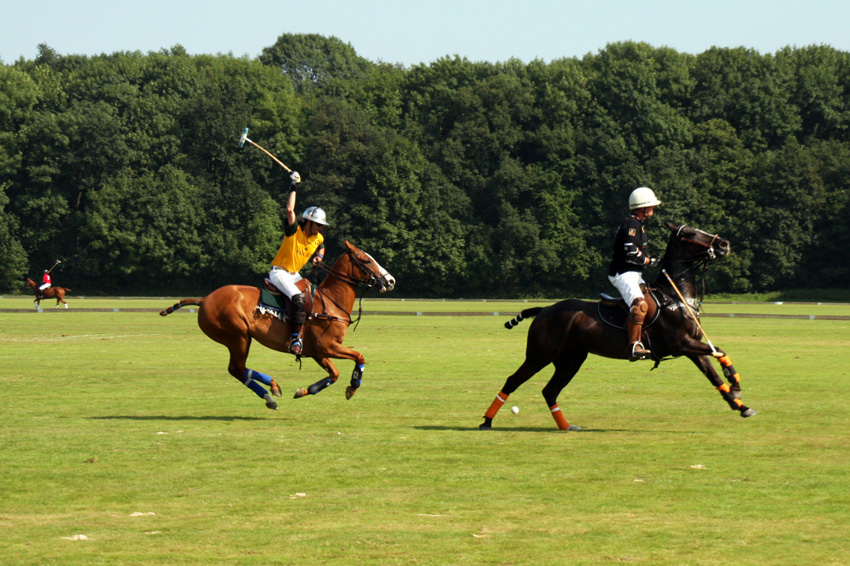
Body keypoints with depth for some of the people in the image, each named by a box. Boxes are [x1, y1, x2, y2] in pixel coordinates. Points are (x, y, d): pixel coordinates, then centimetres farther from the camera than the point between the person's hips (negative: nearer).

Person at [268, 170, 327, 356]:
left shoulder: (318, 238, 8)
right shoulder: (294, 231, -11)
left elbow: (321, 247, 34)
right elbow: (290, 209, -28)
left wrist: (319, 256, 12)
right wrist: (293, 188, -19)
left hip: (294, 274, 9)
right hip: (279, 271, -9)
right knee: (298, 298, -30)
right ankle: (295, 338, -34)